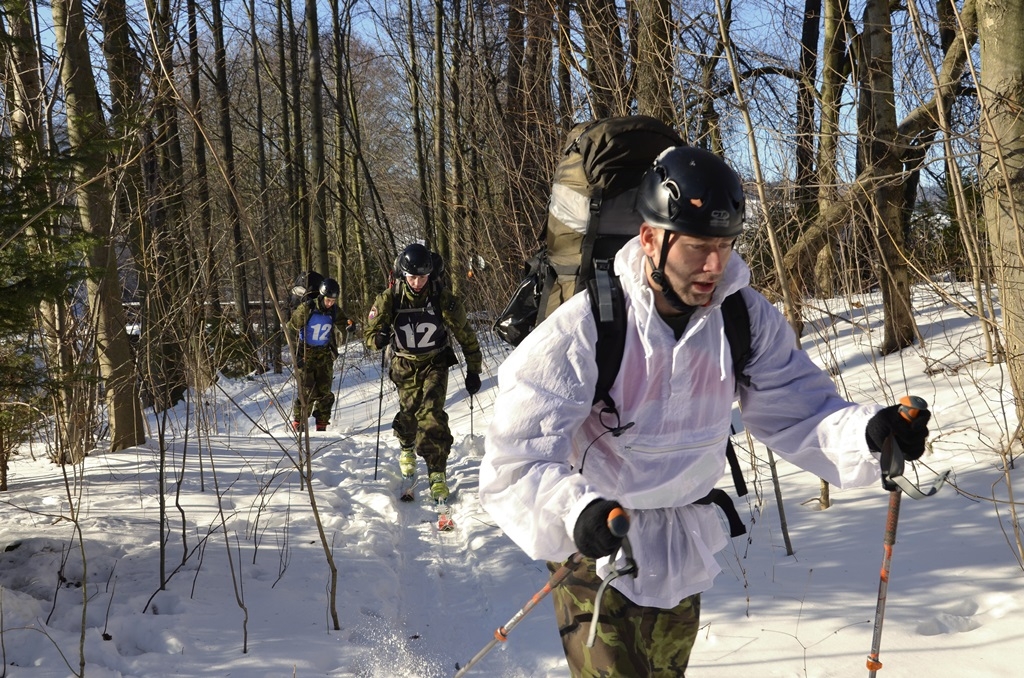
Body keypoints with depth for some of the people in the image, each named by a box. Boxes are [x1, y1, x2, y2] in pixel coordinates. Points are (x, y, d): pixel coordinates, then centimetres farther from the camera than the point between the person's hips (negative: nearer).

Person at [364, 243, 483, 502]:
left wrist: (473, 371, -3)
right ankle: (407, 449, 37)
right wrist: (379, 338, -32)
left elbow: (465, 335, -7)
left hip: (435, 363, -2)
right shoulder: (390, 298, -15)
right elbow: (370, 331, -7)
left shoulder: (444, 298, -18)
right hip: (405, 366, 2)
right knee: (408, 414, 3)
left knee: (431, 415, -18)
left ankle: (437, 473, -14)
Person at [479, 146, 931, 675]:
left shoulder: (747, 318, -12)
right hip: (598, 550, -5)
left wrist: (868, 432, -32)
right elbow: (514, 462, -30)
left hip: (684, 554, 6)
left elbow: (797, 409, -11)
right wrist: (574, 511, -50)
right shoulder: (584, 329, -27)